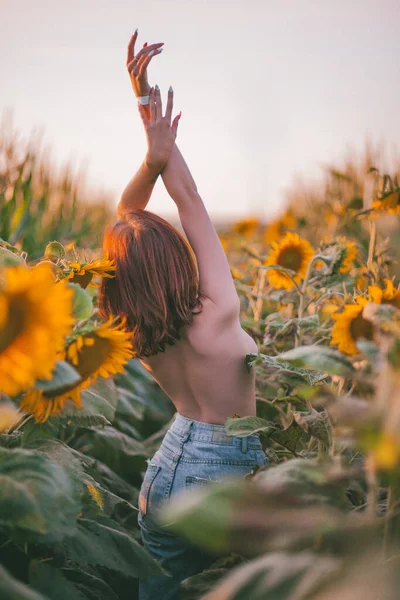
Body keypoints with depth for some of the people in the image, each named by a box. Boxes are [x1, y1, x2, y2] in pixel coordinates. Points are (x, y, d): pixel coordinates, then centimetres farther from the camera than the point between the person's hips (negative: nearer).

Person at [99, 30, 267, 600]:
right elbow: (190, 203, -19)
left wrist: (153, 153, -19)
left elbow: (124, 213, -6)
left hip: (162, 480, 5)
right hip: (219, 482, -5)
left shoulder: (134, 333, -10)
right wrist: (159, 132, -14)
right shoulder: (216, 320, -24)